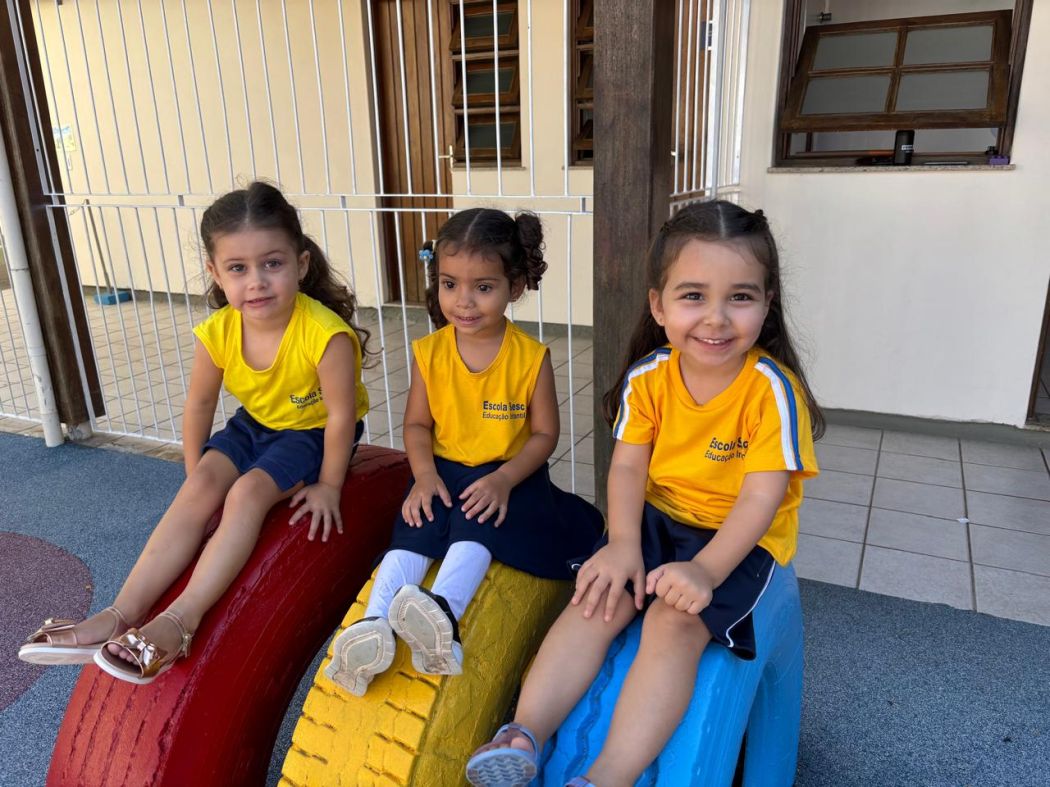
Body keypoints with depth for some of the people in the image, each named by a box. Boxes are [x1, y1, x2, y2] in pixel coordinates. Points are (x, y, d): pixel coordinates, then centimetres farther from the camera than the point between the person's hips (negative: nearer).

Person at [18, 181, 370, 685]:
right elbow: (200, 403, -1)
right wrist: (196, 473, 5)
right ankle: (122, 614, -13)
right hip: (253, 423, 5)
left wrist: (328, 485, -15)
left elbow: (341, 414, -24)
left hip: (311, 431, -5)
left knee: (248, 492, -26)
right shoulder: (217, 332, -17)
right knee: (200, 490, -14)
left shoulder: (324, 333, -34)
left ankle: (180, 620, -24)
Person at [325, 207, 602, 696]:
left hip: (506, 475, -2)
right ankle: (374, 624, -39)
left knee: (475, 527, -31)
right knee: (413, 532, -24)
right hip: (442, 471, 3)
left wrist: (504, 480, -20)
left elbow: (545, 433, -5)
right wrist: (424, 474, -13)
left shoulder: (531, 357, -9)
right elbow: (417, 423, 6)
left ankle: (443, 611, -51)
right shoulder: (429, 352, -1)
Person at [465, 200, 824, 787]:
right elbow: (628, 464, -6)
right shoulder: (648, 376, -6)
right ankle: (524, 736, -18)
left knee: (673, 623, -25)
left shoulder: (773, 389, -18)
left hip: (740, 538, -4)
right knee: (599, 600, -16)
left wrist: (705, 570, -32)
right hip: (657, 518, 4)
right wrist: (623, 543, -22)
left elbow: (763, 496, -21)